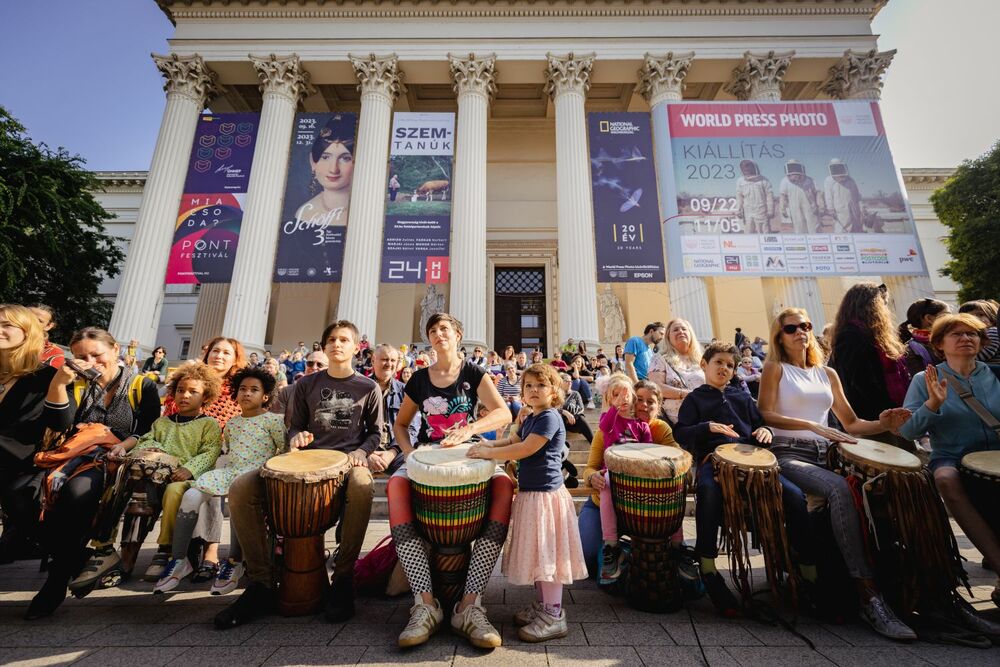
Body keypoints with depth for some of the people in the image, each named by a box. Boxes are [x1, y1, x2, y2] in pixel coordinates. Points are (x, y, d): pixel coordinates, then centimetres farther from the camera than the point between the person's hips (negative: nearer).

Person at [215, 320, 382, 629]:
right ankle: (262, 582, -6)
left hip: (346, 460, -3)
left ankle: (343, 577, -18)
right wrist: (297, 436, -5)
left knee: (362, 487, -39)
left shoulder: (369, 388, 9)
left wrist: (360, 452, -8)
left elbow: (375, 433, 12)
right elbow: (296, 426, 19)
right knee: (240, 489, -19)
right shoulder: (306, 384, 15)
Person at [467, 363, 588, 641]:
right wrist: (487, 445, 2)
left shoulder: (550, 417, -19)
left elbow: (525, 449, -24)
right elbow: (512, 441, 20)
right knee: (537, 552, 20)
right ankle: (541, 603, 37)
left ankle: (554, 616, 18)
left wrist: (488, 453, -17)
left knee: (547, 553, 2)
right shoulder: (530, 419, 10)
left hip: (545, 493, -9)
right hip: (530, 492, 9)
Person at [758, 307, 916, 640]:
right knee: (840, 489, -33)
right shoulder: (774, 367, 5)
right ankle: (869, 595, -27)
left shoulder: (827, 373, 21)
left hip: (826, 454, 5)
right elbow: (765, 415, -7)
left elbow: (851, 423, 19)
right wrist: (813, 425, -16)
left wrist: (883, 425, -1)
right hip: (789, 454, -5)